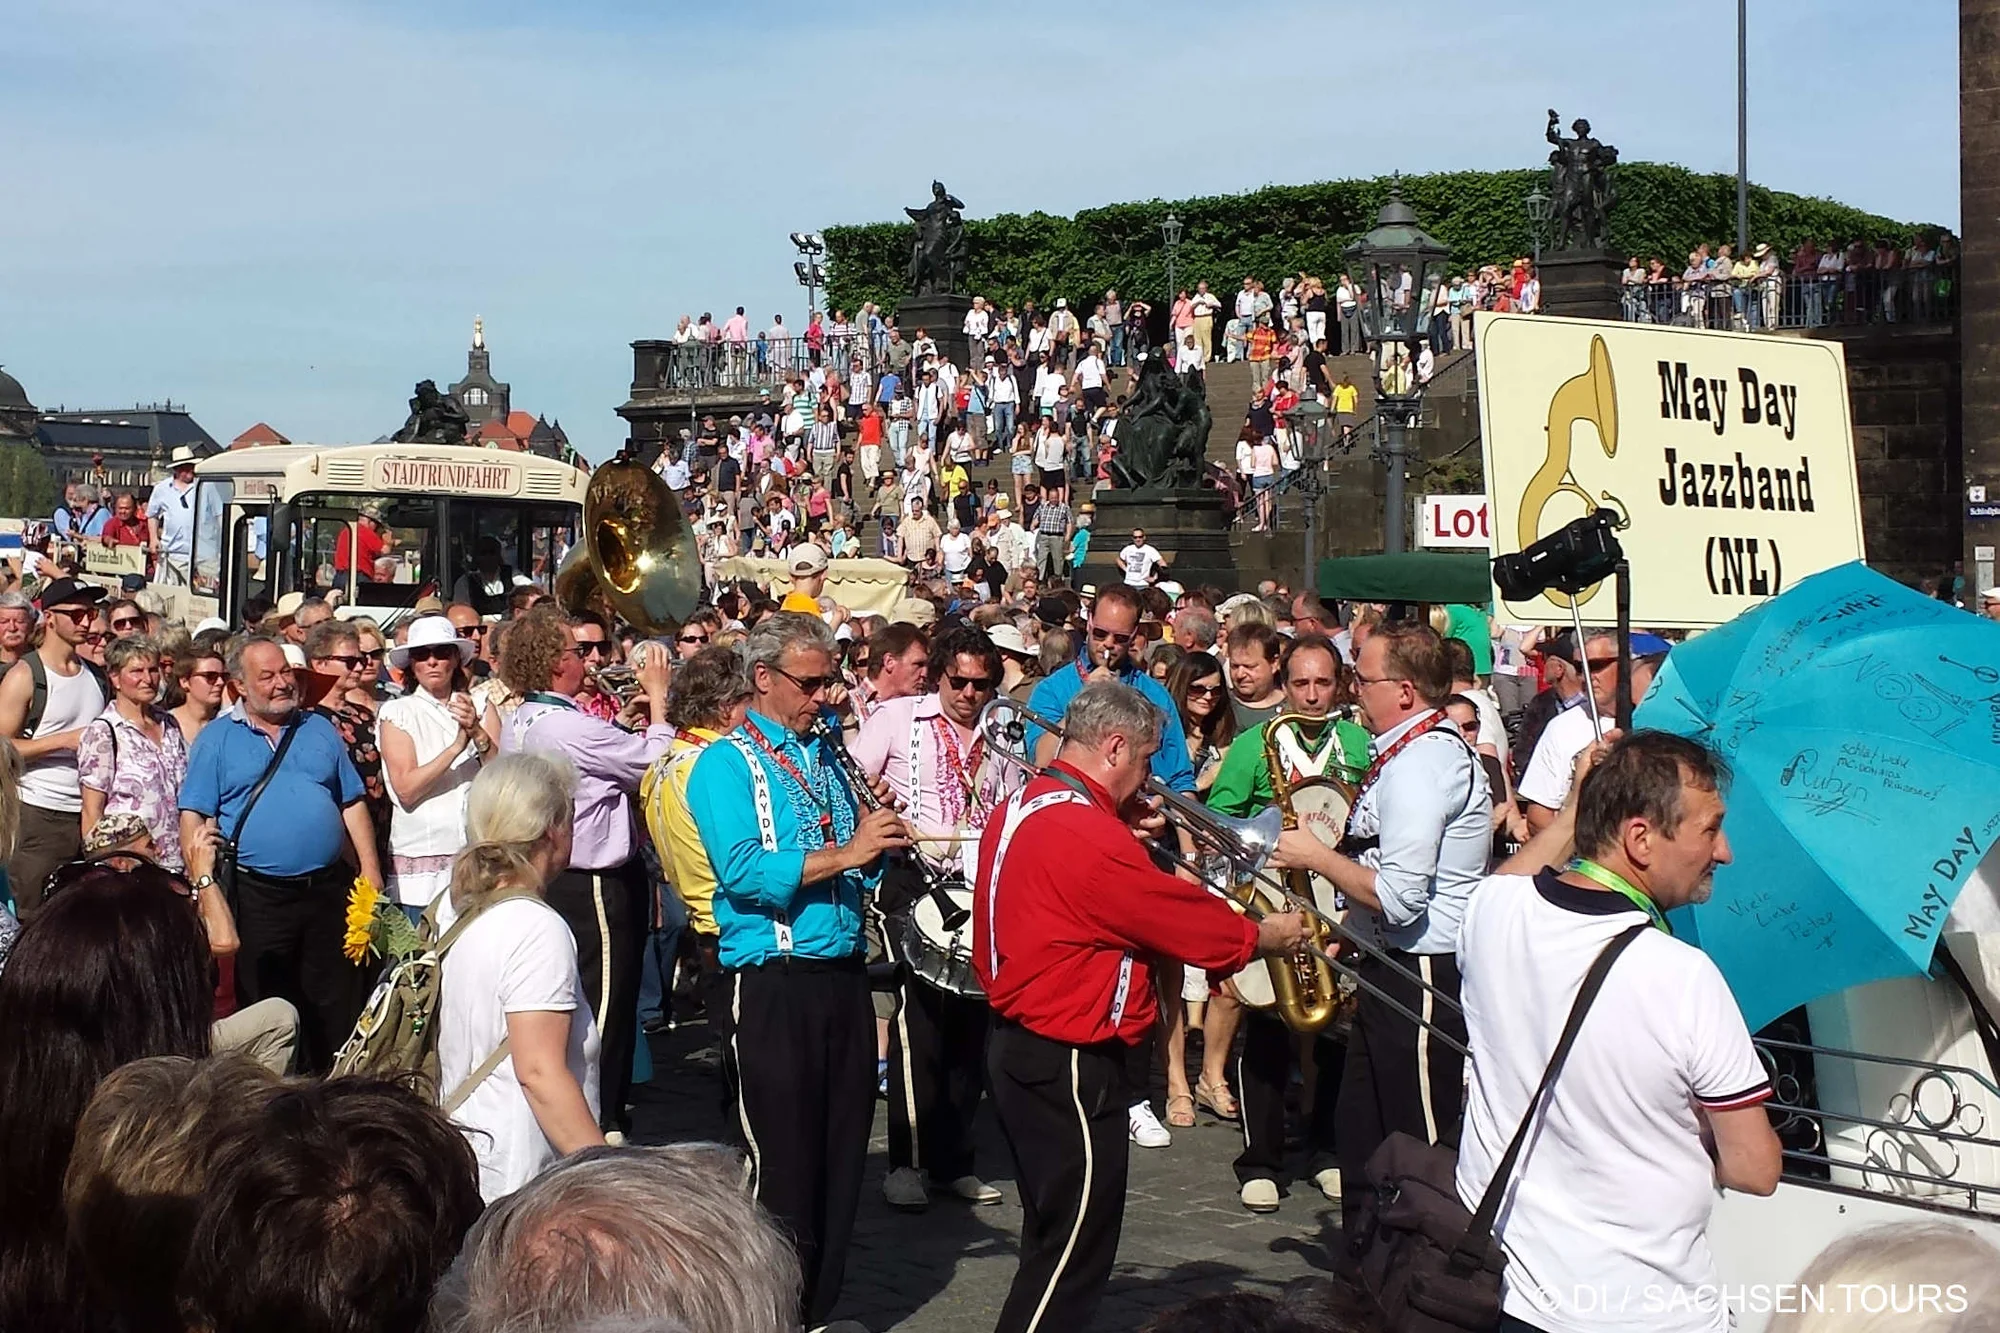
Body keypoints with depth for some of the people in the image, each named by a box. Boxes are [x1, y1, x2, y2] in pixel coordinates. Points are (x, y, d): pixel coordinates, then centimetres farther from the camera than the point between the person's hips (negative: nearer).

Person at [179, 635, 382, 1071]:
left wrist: (370, 871, 5)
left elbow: (352, 803, 14)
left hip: (329, 889, 3)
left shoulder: (320, 730, 13)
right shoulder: (216, 739, 4)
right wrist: (201, 880, -14)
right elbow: (194, 817, -1)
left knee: (340, 1008, 7)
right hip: (258, 899, -3)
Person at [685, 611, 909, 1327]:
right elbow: (743, 872, -21)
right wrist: (844, 854, -22)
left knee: (843, 1159, 12)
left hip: (845, 975, 7)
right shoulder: (725, 764, -6)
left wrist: (882, 843, -6)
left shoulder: (828, 755, 15)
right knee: (782, 1167, 0)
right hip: (773, 982, -6)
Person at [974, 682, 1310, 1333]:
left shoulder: (1021, 810, 9)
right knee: (1072, 1251, -1)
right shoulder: (1090, 834, -23)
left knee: (1057, 1239, 20)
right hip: (1070, 1063, -11)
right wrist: (1265, 936, 1)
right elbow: (1182, 919, -14)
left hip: (1020, 1044, 11)